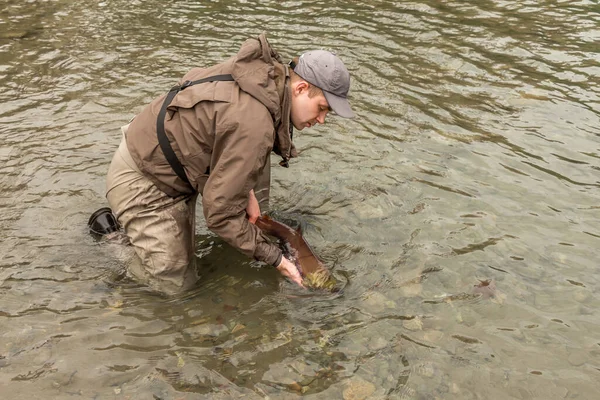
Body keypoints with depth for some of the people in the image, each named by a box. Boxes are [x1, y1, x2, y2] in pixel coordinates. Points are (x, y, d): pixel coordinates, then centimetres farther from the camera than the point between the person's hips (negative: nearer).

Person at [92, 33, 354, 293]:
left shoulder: (267, 71, -7)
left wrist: (246, 190, 0)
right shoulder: (253, 125, -34)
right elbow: (220, 212, -27)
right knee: (178, 285, 0)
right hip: (141, 183, -9)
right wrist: (274, 258, -17)